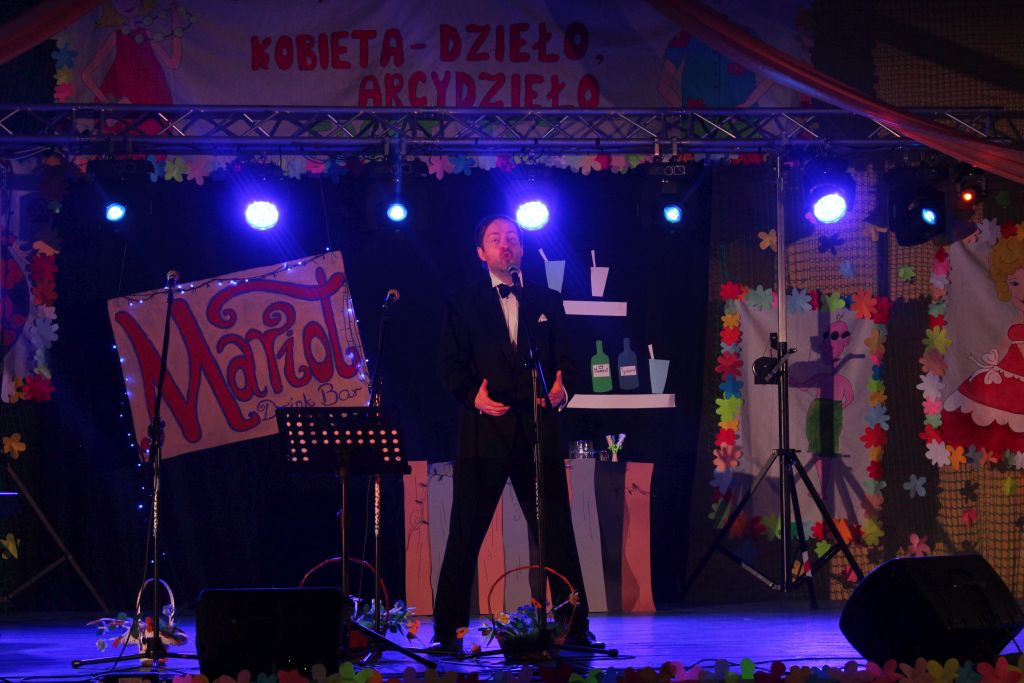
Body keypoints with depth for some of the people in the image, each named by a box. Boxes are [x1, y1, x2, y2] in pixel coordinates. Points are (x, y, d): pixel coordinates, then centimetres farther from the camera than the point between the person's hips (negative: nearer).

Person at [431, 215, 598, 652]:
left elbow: (564, 360, 12)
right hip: (484, 431, -2)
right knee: (466, 533, 0)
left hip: (537, 430, 2)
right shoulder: (463, 305, 9)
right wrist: (473, 395, -15)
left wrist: (561, 389, -8)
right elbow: (450, 365, 2)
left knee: (557, 533, 3)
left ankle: (576, 627, 8)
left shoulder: (548, 301, 16)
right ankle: (448, 629, 5)